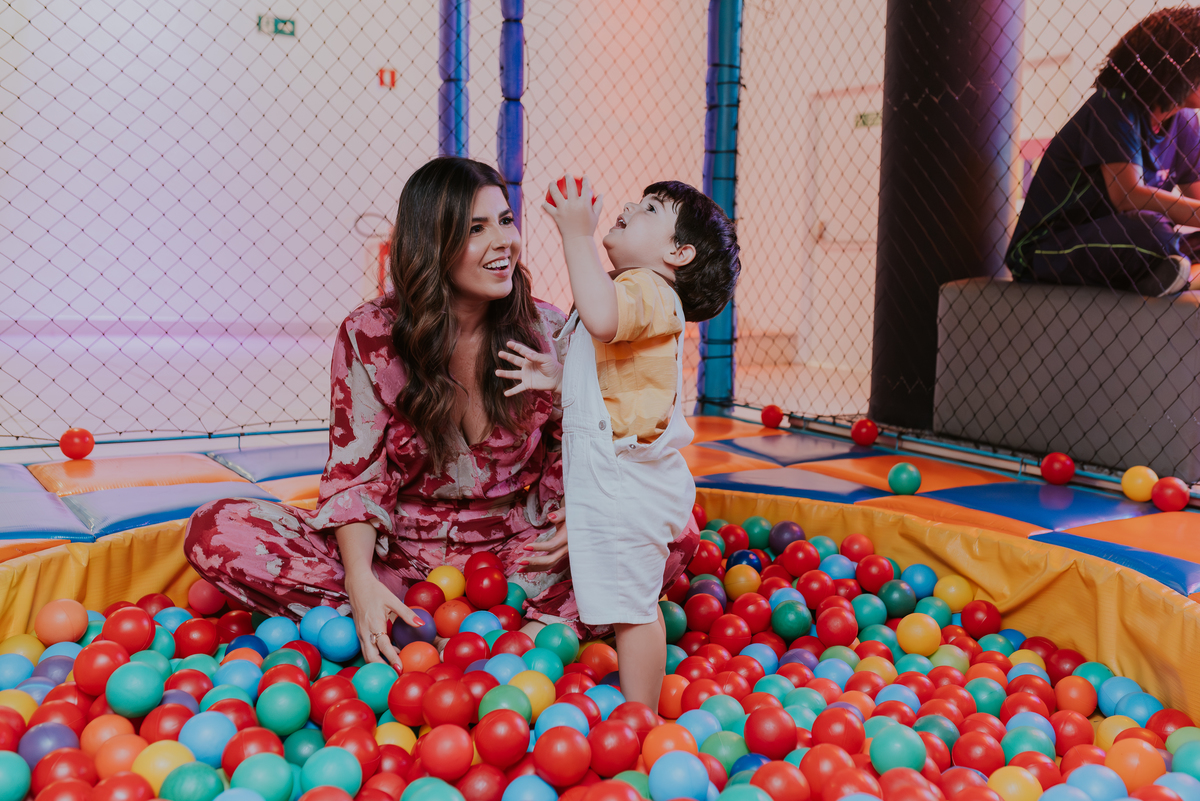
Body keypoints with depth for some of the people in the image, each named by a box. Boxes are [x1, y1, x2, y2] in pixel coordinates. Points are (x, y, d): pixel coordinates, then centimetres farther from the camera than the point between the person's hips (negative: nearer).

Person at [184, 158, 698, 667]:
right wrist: (361, 582, -27)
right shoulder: (370, 336, -9)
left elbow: (568, 454, 7)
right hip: (396, 556, -1)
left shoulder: (545, 332, -4)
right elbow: (356, 475, -8)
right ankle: (408, 631, -22)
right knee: (217, 534, -23)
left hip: (511, 555, 1)